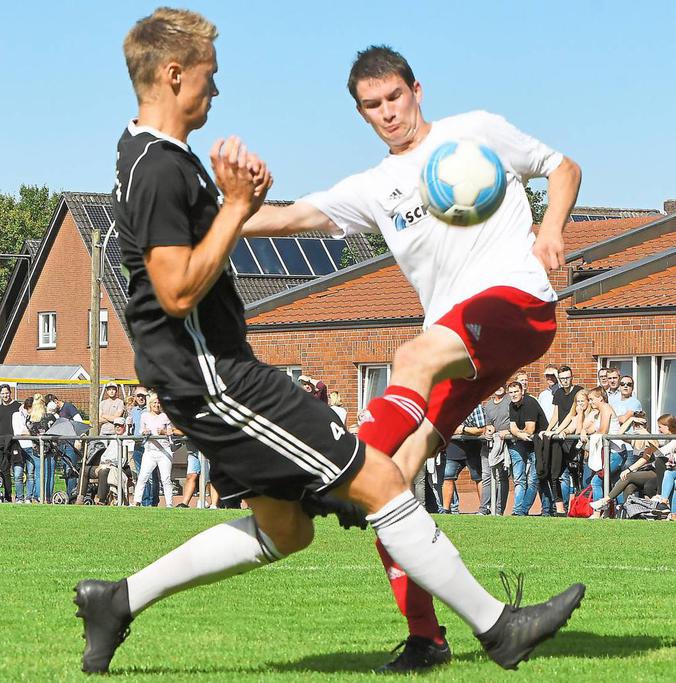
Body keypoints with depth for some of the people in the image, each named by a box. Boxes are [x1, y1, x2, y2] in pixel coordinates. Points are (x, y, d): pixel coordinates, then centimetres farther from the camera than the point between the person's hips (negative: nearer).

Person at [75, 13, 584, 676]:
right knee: (379, 479, -8)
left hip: (208, 370, 11)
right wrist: (235, 208, -19)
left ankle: (119, 600, 21)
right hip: (213, 377, -11)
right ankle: (496, 626, -1)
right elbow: (179, 292, -24)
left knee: (284, 530, 19)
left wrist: (239, 200, 9)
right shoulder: (158, 170, -19)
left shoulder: (155, 156, 14)